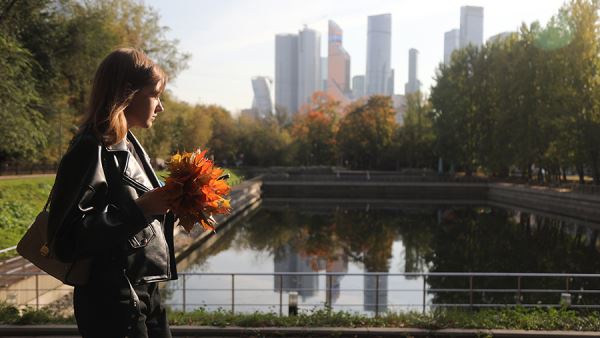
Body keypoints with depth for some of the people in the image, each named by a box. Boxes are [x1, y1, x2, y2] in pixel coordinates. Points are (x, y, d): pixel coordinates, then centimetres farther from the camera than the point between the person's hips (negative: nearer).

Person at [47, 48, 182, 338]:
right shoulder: (92, 151, -17)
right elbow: (66, 240, -23)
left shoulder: (130, 147, 11)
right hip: (113, 304, -9)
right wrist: (140, 209, -25)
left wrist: (169, 207, 1)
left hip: (146, 293, 9)